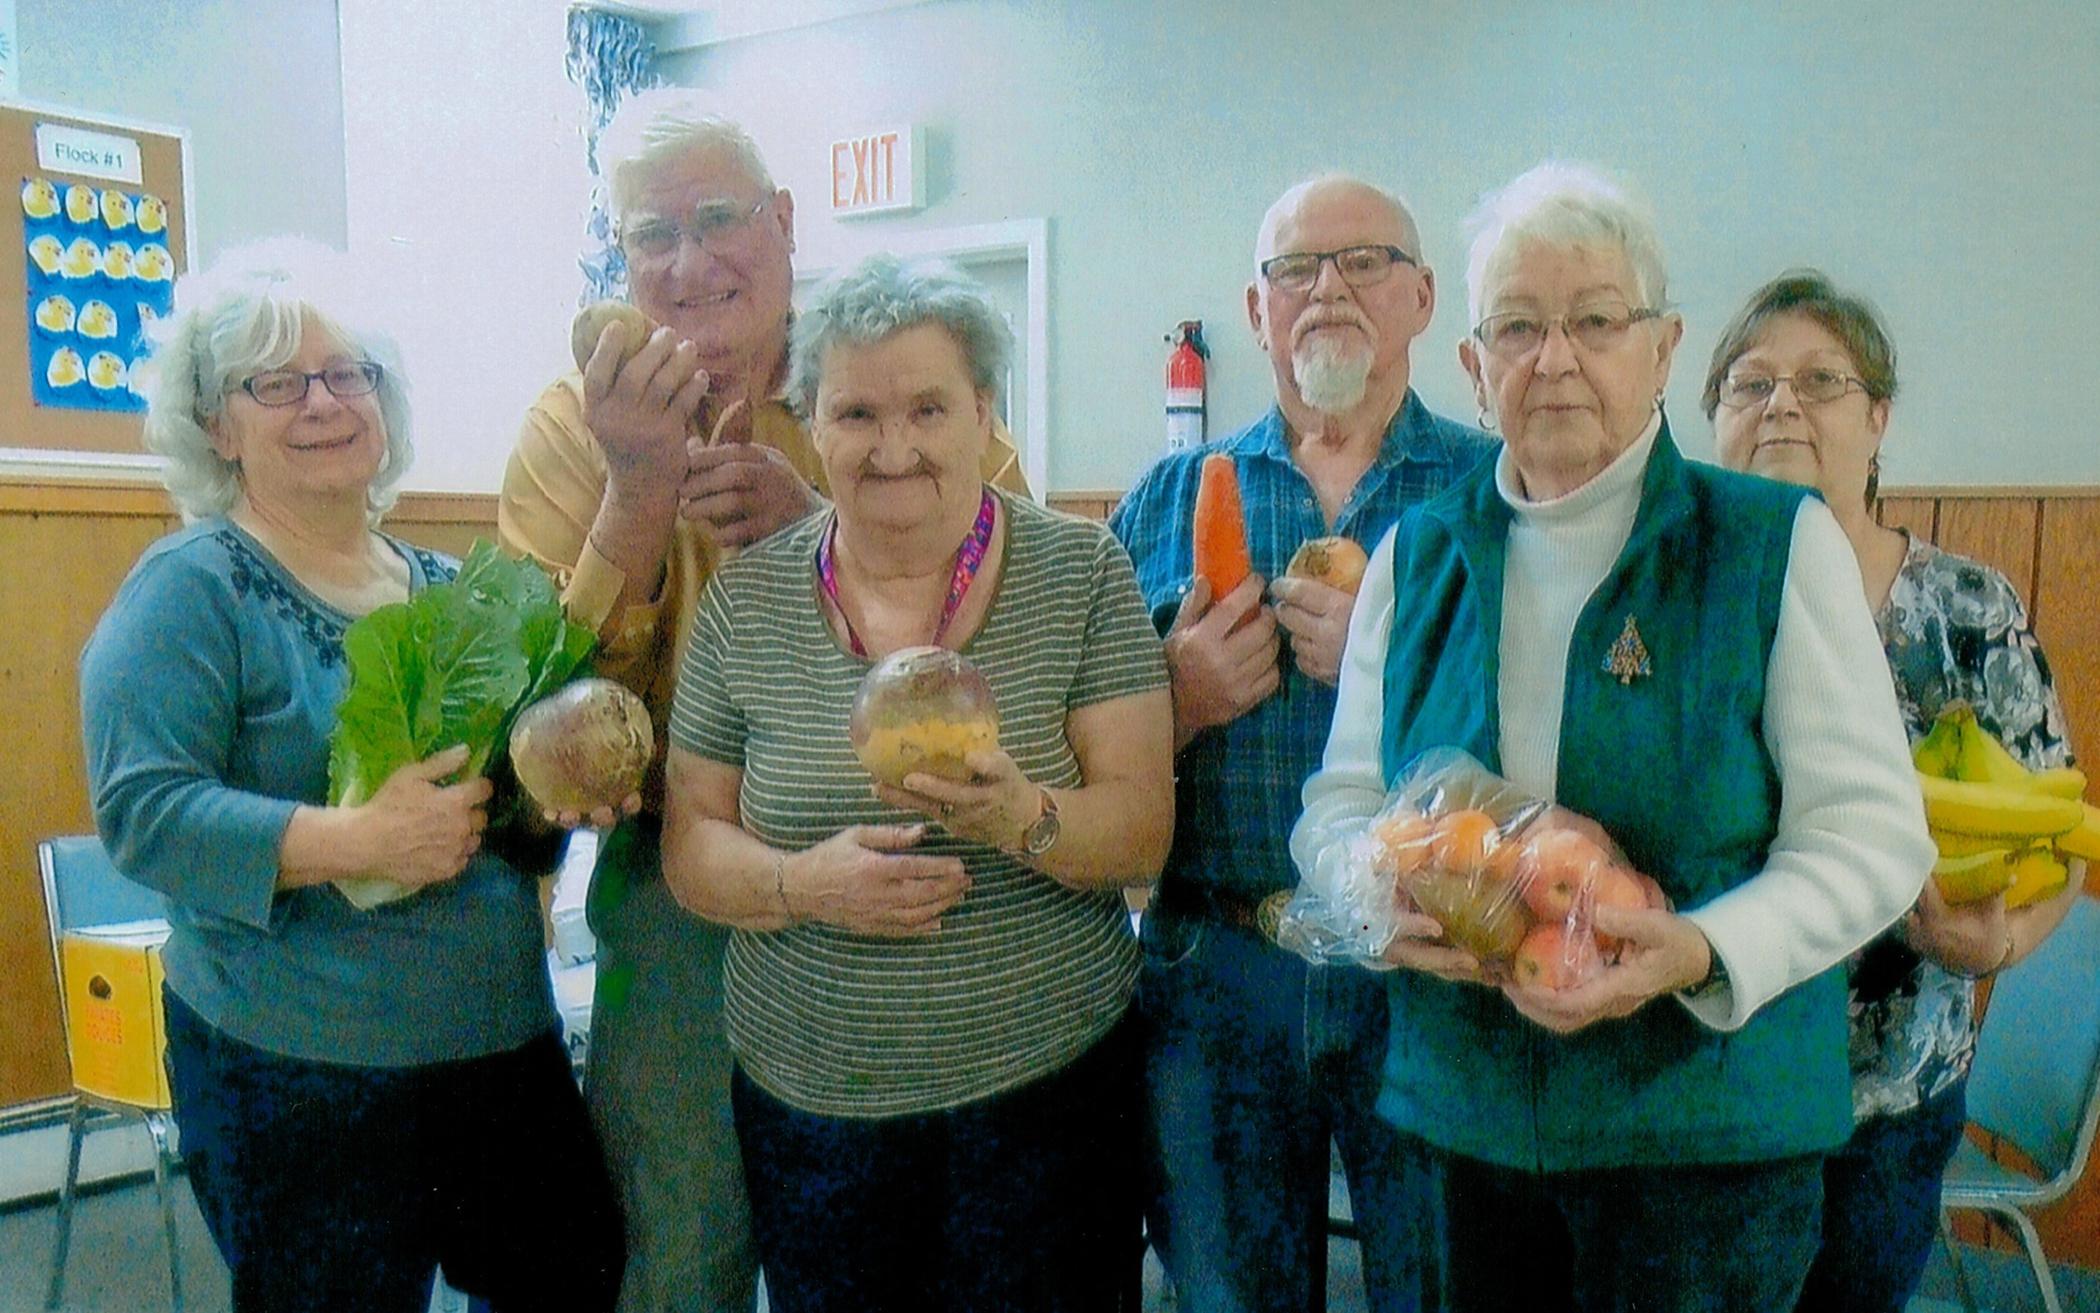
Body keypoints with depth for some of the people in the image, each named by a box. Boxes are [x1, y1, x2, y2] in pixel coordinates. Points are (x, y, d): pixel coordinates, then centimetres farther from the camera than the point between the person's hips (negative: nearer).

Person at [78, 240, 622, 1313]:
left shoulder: (446, 587, 10)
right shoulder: (191, 585, -9)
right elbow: (143, 810, -17)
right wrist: (360, 841, -27)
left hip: (507, 1041, 6)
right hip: (298, 1074, -6)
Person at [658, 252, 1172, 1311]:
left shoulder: (1080, 571, -4)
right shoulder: (747, 598, 0)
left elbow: (1144, 828, -8)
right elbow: (691, 838, 2)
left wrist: (1023, 818, -28)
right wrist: (802, 883, -18)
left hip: (1045, 1092, -1)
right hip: (808, 1100, 2)